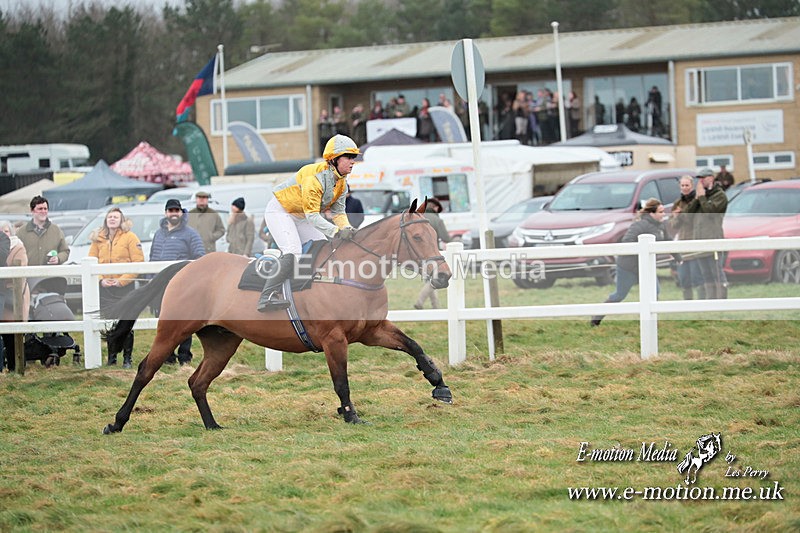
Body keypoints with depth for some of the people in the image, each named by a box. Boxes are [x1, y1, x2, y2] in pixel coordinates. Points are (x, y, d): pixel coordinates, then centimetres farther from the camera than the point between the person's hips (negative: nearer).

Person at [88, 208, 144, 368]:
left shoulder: (130, 237, -3)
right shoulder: (98, 239, 9)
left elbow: (138, 262, -7)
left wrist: (122, 280, -13)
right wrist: (101, 279, -6)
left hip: (124, 287, -3)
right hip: (105, 288, 4)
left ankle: (127, 358, 4)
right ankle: (111, 357, 15)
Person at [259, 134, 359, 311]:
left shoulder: (341, 183, -3)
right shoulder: (316, 176, -31)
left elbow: (338, 211, -2)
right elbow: (312, 215, -34)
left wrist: (348, 229, -23)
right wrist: (337, 232, -41)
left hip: (300, 217, 9)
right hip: (279, 212, -9)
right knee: (293, 253, -27)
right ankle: (266, 297, -33)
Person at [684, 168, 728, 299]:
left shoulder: (720, 195, -2)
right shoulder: (700, 194, 20)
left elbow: (710, 210, -18)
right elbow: (687, 213, 10)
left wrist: (702, 197, -5)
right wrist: (696, 199, -1)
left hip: (713, 240, -8)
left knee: (717, 275, -9)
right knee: (707, 277, 10)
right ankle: (711, 301, 13)